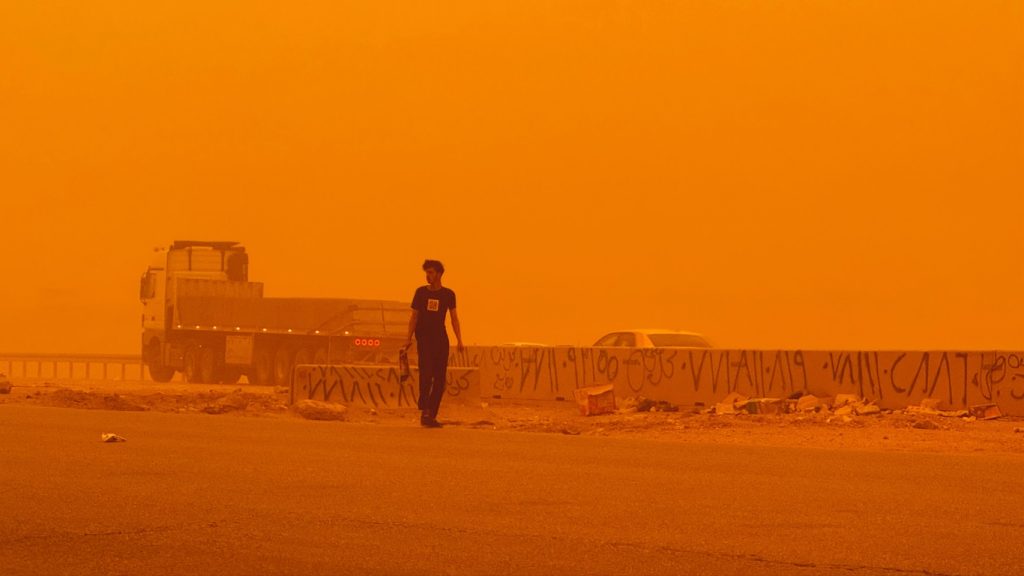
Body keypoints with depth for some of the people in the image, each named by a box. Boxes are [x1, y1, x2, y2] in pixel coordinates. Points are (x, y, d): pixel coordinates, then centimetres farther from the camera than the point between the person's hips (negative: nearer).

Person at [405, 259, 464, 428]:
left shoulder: (448, 294, 7)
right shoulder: (421, 292, 6)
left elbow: (454, 318, 6)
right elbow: (414, 316, 7)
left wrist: (459, 340, -3)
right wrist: (409, 338, -4)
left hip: (441, 340, 2)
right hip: (424, 339, -2)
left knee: (440, 379, -1)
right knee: (426, 374, -18)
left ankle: (432, 416, 5)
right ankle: (425, 412, -20)